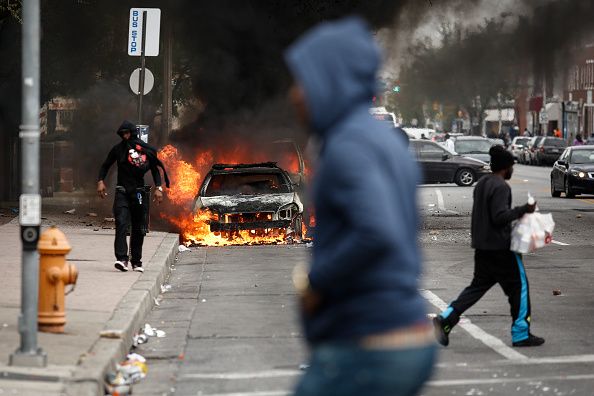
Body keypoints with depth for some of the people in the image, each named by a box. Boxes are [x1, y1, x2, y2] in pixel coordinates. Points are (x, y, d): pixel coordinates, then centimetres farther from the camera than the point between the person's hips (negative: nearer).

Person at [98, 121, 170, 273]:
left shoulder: (146, 149, 4)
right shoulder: (118, 149, 5)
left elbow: (155, 169, 11)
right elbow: (105, 166, 14)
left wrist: (158, 187, 0)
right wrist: (101, 181, -2)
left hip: (139, 192, 1)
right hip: (122, 192, -1)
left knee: (139, 228, 6)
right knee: (121, 224, -18)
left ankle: (136, 261, 16)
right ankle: (122, 258, -27)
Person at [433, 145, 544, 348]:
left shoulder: (481, 184, 13)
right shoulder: (501, 187, -16)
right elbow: (500, 216, -24)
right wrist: (523, 210, -17)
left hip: (482, 247, 9)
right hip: (501, 247, -9)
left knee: (478, 286, 12)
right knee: (518, 286, 4)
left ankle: (445, 319, -3)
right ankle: (521, 335, 9)